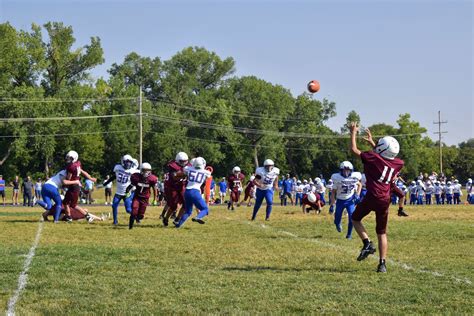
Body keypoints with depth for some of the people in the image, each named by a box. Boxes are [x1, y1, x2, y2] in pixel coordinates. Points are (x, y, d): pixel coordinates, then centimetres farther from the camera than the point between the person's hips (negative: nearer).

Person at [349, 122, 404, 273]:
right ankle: (382, 263, 6)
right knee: (382, 233, 12)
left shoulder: (373, 158, -8)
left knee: (355, 218, 19)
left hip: (372, 197, -5)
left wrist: (353, 133, 16)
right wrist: (372, 142, 37)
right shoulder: (398, 164, 8)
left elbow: (354, 149, 3)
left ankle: (367, 243, -1)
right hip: (385, 200, 5)